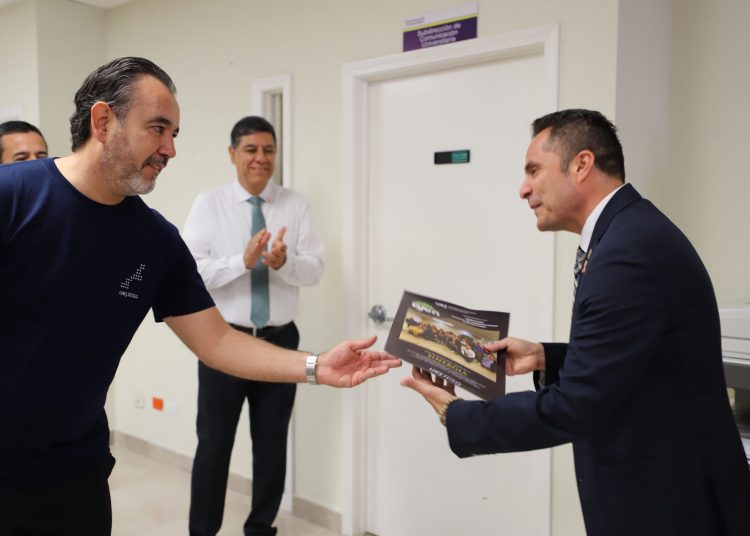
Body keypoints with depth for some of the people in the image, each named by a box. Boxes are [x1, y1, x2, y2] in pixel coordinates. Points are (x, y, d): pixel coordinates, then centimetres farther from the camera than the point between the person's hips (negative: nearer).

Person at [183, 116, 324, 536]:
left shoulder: (296, 205, 1)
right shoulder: (209, 204, -3)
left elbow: (315, 270, -7)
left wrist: (284, 262, -28)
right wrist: (243, 261, -27)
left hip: (281, 341, 2)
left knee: (273, 443, 14)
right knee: (214, 443, 7)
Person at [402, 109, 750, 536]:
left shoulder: (629, 250, -27)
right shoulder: (629, 231, 5)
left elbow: (573, 408, -26)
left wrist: (455, 415, -16)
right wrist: (545, 357, 3)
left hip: (667, 501, -9)